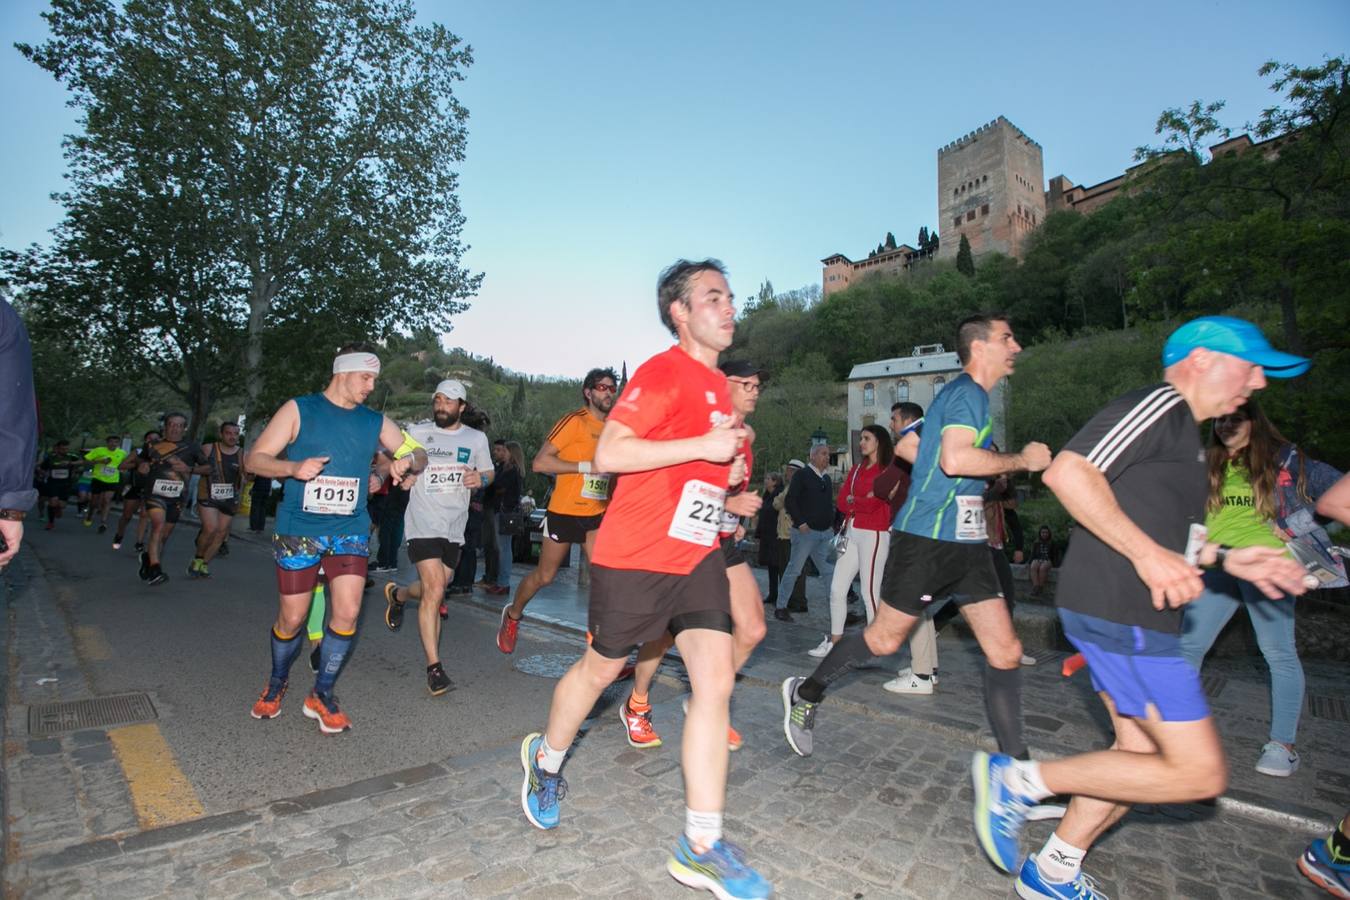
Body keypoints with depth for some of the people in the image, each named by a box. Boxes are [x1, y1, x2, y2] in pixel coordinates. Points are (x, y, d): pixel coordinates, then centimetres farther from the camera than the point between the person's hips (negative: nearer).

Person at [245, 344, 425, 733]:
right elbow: (254, 459, -3)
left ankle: (321, 694, 13)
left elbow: (419, 458, 13)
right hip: (298, 532, -2)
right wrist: (294, 467, -23)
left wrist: (408, 460, -12)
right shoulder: (299, 409, -1)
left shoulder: (375, 421, 8)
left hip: (350, 530, 2)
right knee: (292, 618, 7)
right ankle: (277, 683, 36)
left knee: (347, 613, -8)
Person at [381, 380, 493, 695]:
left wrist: (481, 478, -9)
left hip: (454, 527, 4)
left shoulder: (477, 438, 6)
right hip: (423, 524, -4)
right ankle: (434, 667, -3)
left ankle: (397, 595, 52)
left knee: (435, 587, 18)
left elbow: (489, 471, 14)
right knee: (435, 590, -14)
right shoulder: (417, 432, 0)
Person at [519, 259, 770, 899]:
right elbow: (608, 453, -21)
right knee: (600, 669, 12)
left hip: (697, 554, 7)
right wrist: (704, 446, -22)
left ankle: (701, 846, 11)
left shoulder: (717, 384, 16)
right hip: (635, 555, -7)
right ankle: (546, 760, 43)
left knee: (715, 682, -3)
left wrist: (729, 470, 9)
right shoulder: (662, 372, -12)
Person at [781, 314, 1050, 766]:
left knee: (1006, 651, 5)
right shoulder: (968, 391, -12)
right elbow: (955, 459, -28)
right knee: (884, 639, 3)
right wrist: (1021, 460, -15)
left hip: (967, 541, 9)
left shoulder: (959, 393, 18)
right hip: (927, 539, -9)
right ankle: (806, 693, 24)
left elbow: (906, 445, 24)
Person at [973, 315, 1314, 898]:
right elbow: (1068, 472, -25)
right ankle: (1020, 779, -2)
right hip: (1118, 612, -11)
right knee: (1199, 772, -6)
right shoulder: (1160, 404, -11)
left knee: (1143, 754, 16)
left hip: (1128, 615, 11)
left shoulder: (1181, 429, 23)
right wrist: (1148, 553, -26)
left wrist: (1223, 558, 18)